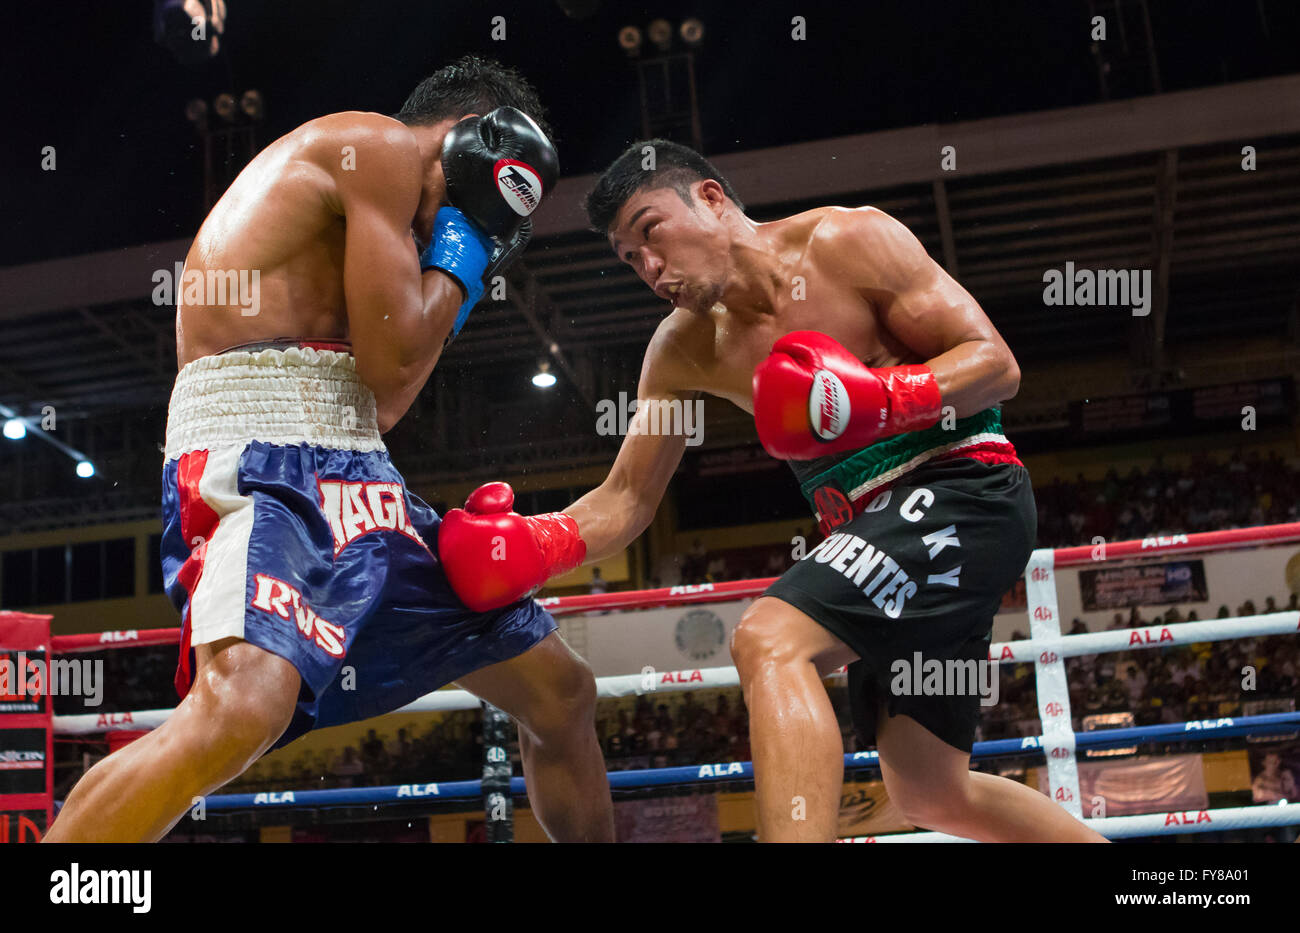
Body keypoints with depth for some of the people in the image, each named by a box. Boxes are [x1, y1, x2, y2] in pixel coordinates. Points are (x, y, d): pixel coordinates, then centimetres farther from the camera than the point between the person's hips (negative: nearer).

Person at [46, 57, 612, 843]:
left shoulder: (358, 168, 27)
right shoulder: (384, 145, -1)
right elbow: (391, 363, -11)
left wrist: (454, 276, 25)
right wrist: (465, 246, 4)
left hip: (352, 481, 10)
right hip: (258, 464, -10)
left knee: (562, 693, 11)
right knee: (243, 707, -36)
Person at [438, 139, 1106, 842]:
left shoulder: (847, 242, -9)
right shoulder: (683, 350, 8)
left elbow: (996, 362, -11)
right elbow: (624, 500, 7)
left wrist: (880, 399, -28)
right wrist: (533, 543, -12)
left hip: (961, 488, -8)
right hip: (873, 522, 8)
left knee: (769, 641, -28)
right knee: (931, 795, 10)